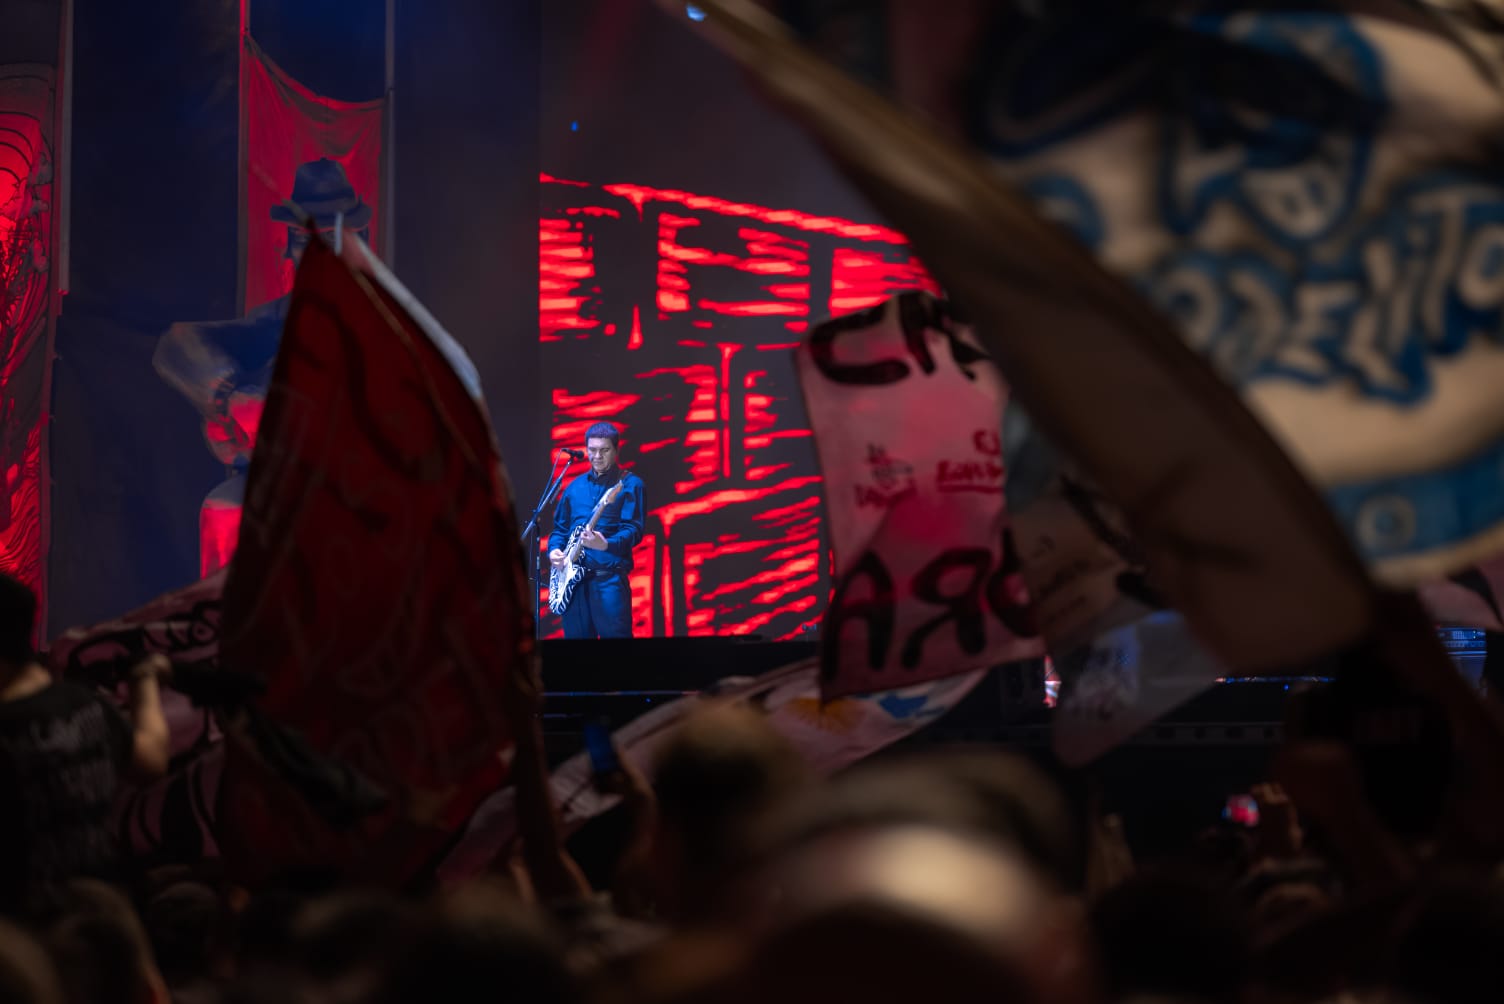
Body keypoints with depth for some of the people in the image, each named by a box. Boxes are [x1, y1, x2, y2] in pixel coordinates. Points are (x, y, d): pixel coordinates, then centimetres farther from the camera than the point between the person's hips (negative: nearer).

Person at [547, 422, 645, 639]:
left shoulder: (629, 484, 1)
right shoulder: (575, 487, 17)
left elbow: (634, 529, -10)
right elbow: (560, 527, 23)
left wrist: (606, 545, -28)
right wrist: (554, 550, 2)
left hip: (609, 578, -6)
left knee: (615, 635, -12)